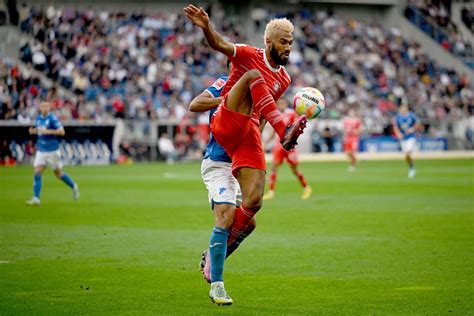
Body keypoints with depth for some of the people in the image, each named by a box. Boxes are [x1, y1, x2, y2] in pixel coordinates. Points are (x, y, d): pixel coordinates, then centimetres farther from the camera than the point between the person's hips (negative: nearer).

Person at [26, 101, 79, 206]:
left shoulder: (53, 118, -14)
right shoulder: (38, 118, 5)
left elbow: (62, 132, -20)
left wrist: (48, 131, -29)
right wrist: (33, 131, 0)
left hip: (53, 151, -5)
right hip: (41, 150, 5)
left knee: (59, 174, 8)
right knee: (37, 173, -10)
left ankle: (74, 186, 34)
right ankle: (36, 198, -11)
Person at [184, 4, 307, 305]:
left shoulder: (284, 79, 17)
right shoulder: (250, 55, -1)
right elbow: (219, 44, -19)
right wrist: (207, 27, -38)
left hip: (249, 135, 5)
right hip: (226, 124, -5)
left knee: (254, 201, -8)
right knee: (254, 76, -25)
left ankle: (216, 254, 11)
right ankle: (287, 131, -43)